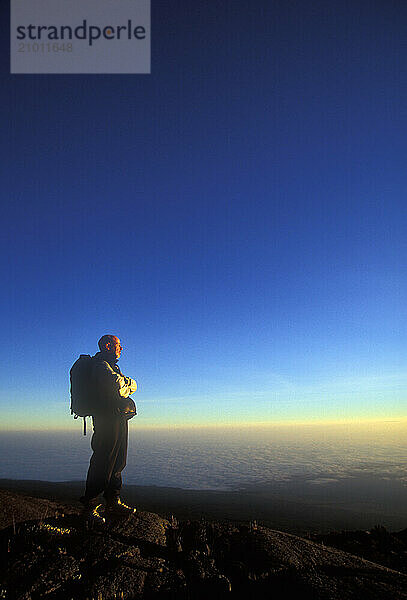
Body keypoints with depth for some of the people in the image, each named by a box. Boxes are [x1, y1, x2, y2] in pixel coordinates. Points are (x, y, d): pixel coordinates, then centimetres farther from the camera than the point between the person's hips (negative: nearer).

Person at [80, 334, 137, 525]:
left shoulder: (111, 366, 25)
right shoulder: (101, 365, -7)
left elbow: (132, 385, 21)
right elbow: (119, 384, -21)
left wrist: (125, 383, 1)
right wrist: (127, 383, -1)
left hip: (119, 419, 10)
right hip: (107, 418, -10)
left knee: (117, 463, 12)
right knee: (102, 464, -7)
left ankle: (113, 503, 20)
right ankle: (90, 507, 2)